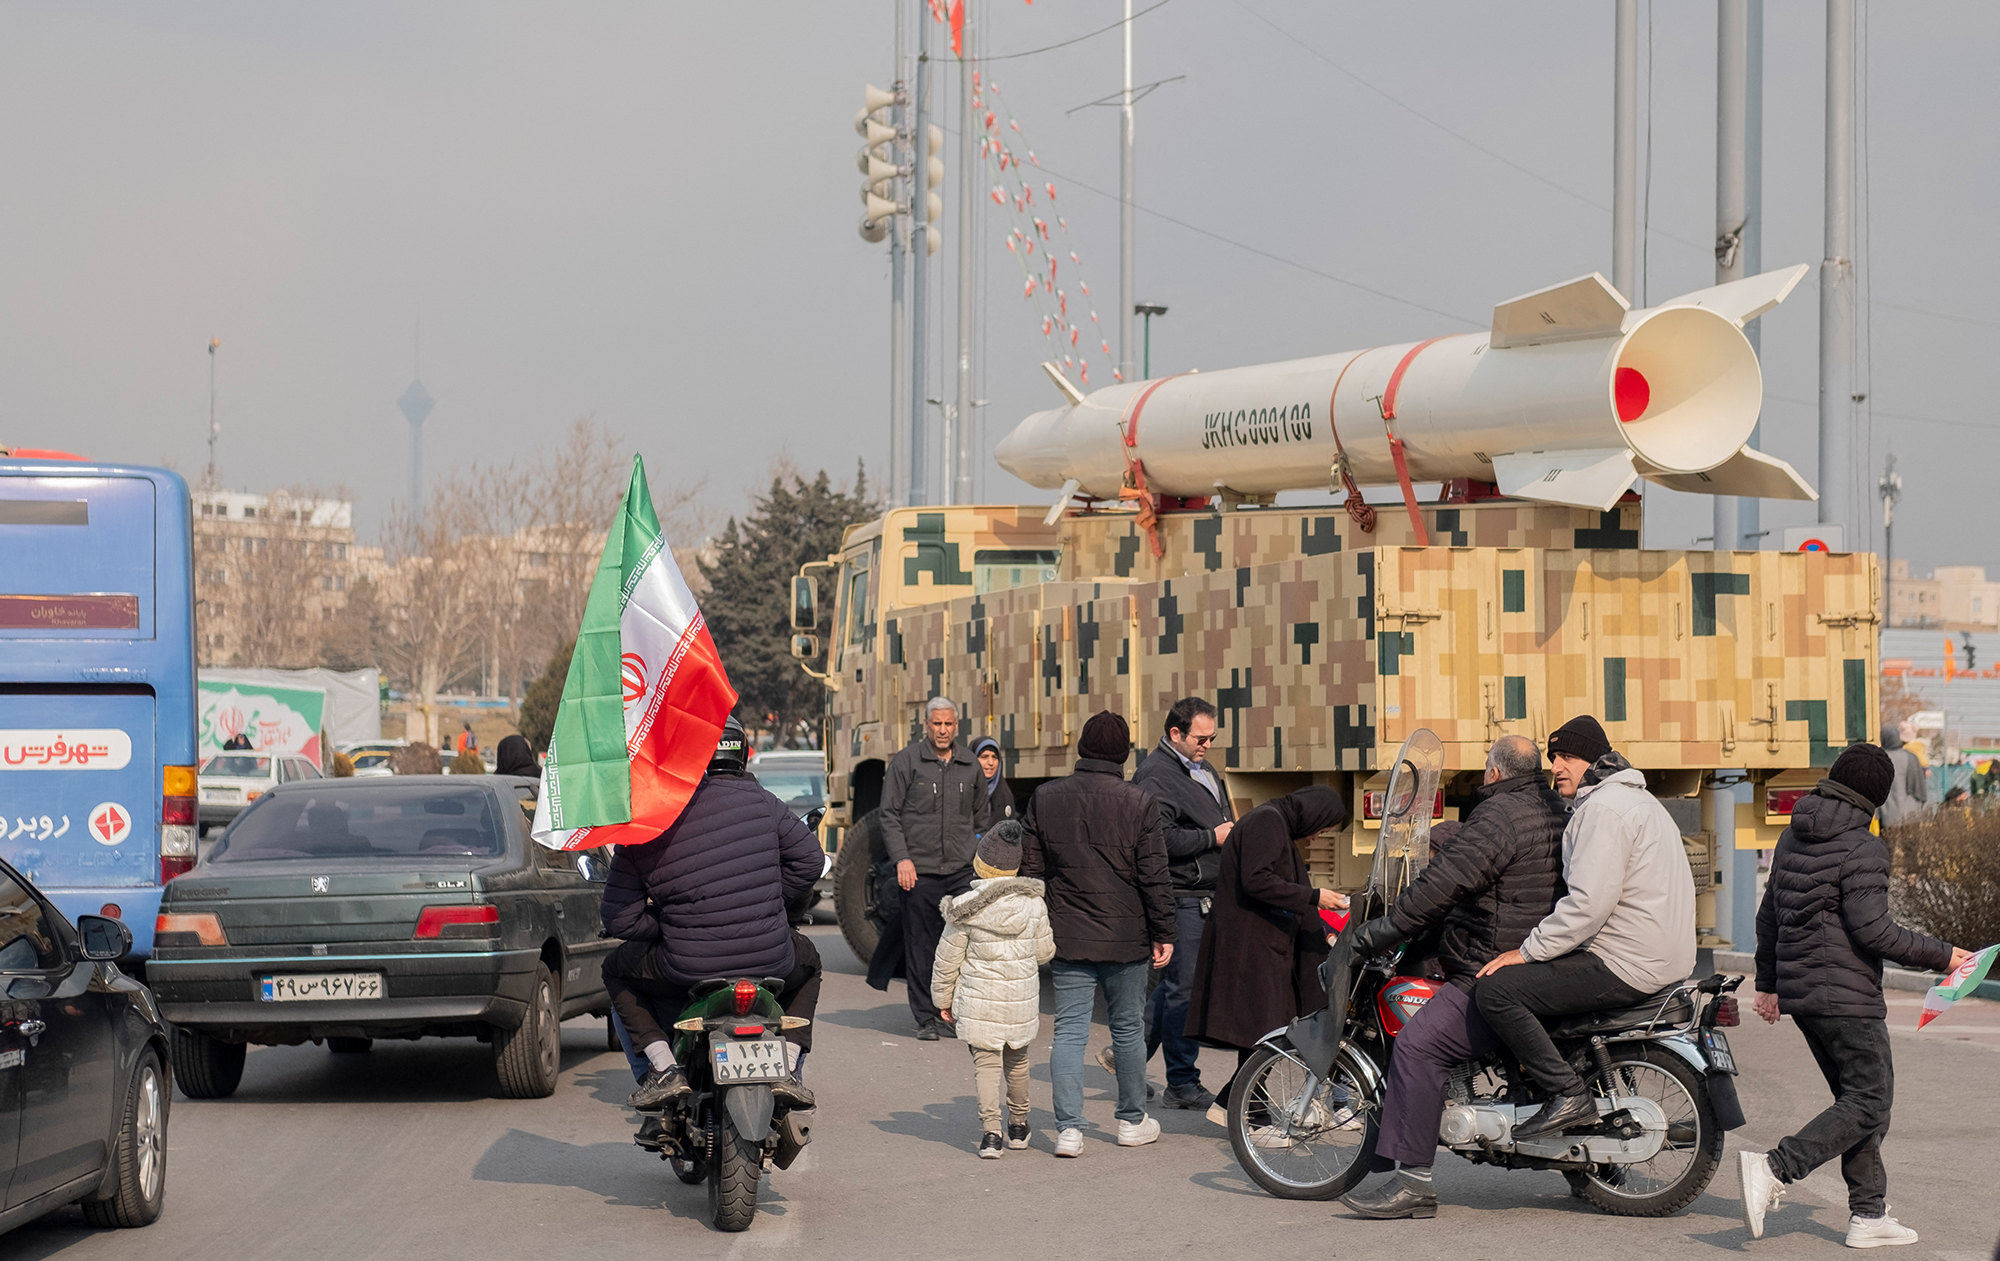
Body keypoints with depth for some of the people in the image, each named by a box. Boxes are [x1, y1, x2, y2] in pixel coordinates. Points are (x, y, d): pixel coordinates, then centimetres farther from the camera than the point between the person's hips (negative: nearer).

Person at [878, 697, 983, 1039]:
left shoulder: (970, 766, 12)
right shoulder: (906, 761, 0)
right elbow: (889, 815, 0)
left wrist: (981, 856, 19)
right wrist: (901, 858, -10)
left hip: (962, 870, 3)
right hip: (919, 870, -3)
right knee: (921, 947, 0)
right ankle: (926, 1018, 8)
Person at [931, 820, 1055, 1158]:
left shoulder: (966, 909, -11)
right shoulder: (1033, 905, -4)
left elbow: (948, 960, -5)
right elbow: (1044, 952, 5)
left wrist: (943, 999, 8)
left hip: (980, 1000, -3)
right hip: (1021, 999, 3)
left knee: (986, 1063, 1)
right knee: (1017, 1060, 20)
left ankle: (990, 1130, -12)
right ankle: (1018, 1126, 33)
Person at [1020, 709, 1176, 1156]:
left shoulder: (1044, 799, 0)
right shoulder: (1141, 806, -8)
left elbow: (1031, 871, 5)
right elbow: (1154, 878, -6)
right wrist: (1163, 933, 4)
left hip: (1067, 936, 1)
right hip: (1126, 937, -1)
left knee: (1069, 1031, 3)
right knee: (1128, 1028, 13)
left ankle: (1069, 1128, -6)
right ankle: (1132, 1121, 24)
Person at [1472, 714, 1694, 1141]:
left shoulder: (1602, 808, -14)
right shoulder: (1637, 798, 20)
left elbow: (1590, 902, -23)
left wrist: (1527, 952, -16)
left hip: (1625, 967, -11)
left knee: (1496, 990, -16)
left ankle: (1568, 1095, -17)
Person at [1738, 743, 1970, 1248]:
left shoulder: (1792, 837, 11)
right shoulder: (1861, 848, -15)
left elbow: (1770, 915, 18)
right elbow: (1871, 930, -19)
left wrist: (1767, 982, 28)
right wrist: (1941, 956, -9)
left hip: (1799, 991, 9)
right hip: (1847, 997, -9)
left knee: (1856, 1098, 15)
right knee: (1869, 1103, -5)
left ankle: (1868, 1212, 13)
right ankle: (1774, 1169, -20)